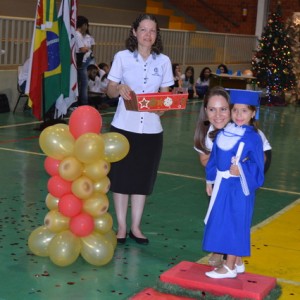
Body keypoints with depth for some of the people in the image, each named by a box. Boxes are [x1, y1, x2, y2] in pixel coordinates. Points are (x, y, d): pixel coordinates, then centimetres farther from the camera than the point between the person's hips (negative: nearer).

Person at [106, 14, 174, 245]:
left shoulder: (163, 61, 3)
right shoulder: (122, 57, -2)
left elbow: (165, 94, 8)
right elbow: (110, 91, 2)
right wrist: (119, 88, -21)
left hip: (151, 129, 2)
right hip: (124, 126, -1)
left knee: (143, 179, 9)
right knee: (121, 177, 4)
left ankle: (136, 227, 22)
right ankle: (121, 227, 17)